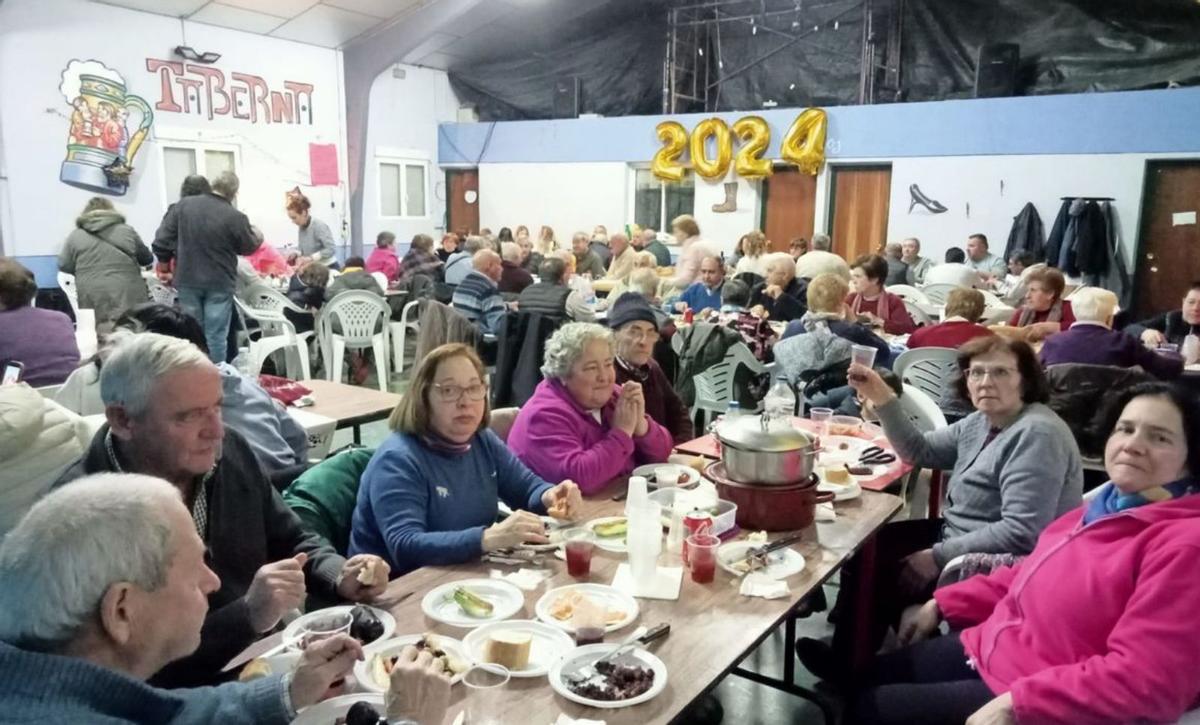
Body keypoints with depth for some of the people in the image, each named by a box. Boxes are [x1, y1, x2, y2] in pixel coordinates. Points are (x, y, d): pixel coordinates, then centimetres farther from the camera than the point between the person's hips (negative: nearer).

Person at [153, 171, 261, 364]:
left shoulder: (183, 205, -3)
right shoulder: (235, 217, -13)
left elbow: (162, 239, -2)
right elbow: (248, 247, 3)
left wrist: (166, 261, 16)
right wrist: (258, 238, 25)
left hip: (187, 279, 3)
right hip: (219, 282, -3)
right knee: (216, 334, 3)